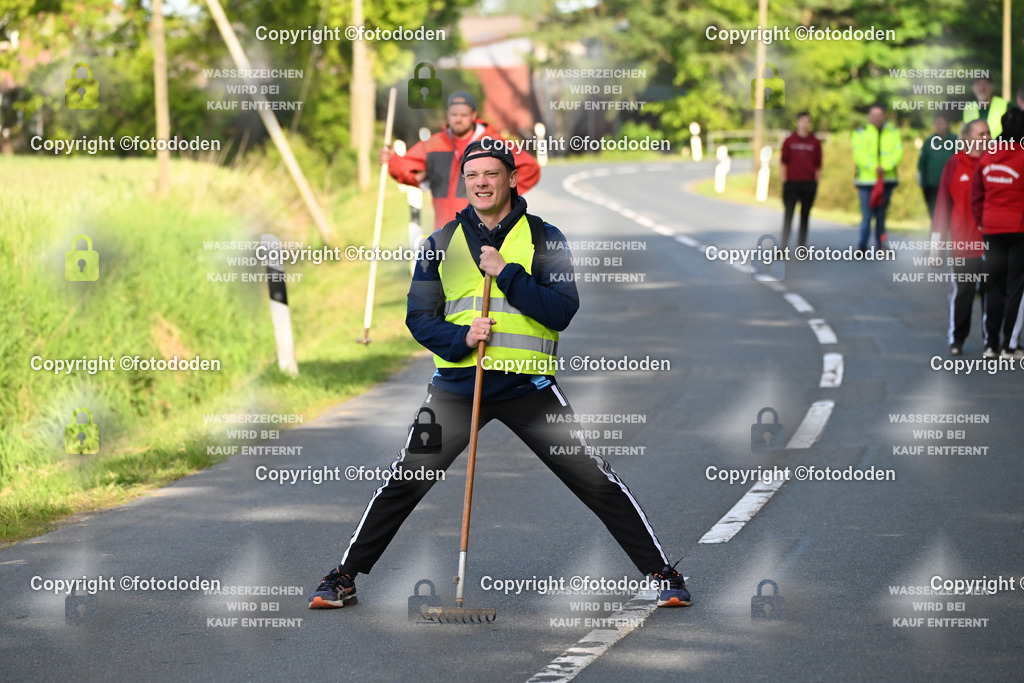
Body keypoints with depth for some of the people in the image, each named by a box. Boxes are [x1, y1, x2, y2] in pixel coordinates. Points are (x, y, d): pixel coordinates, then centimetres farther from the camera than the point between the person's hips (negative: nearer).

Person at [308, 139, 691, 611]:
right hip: (457, 383, 2)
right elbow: (419, 317, 5)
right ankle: (344, 578, 9)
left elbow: (563, 312, -9)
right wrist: (460, 338, -14)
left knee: (595, 481, -6)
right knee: (405, 482, -3)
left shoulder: (544, 239, 0)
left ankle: (662, 574, 4)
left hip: (528, 387, -2)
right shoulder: (441, 244, 7)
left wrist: (507, 274, -19)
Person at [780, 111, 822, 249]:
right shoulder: (789, 141, 5)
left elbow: (818, 165, 9)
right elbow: (783, 162, 7)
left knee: (805, 214, 5)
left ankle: (802, 244, 10)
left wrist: (817, 182, 5)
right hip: (792, 182, -1)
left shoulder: (815, 142, 7)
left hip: (809, 183, 1)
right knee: (788, 214, -6)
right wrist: (784, 180, 1)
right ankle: (784, 244, -8)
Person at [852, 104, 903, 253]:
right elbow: (858, 153, -8)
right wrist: (873, 167, -21)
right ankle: (862, 245, -2)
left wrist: (886, 166, -17)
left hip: (887, 179, 3)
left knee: (881, 215, 9)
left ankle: (880, 244, 15)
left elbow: (898, 151, -1)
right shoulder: (860, 133, 4)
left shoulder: (893, 132, 11)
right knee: (867, 215, -8)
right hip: (866, 179, -3)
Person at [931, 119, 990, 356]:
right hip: (962, 245, -1)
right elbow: (943, 203, 4)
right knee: (961, 293, 2)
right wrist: (938, 241, 0)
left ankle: (990, 339, 14)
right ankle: (956, 339, 11)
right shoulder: (954, 165, 3)